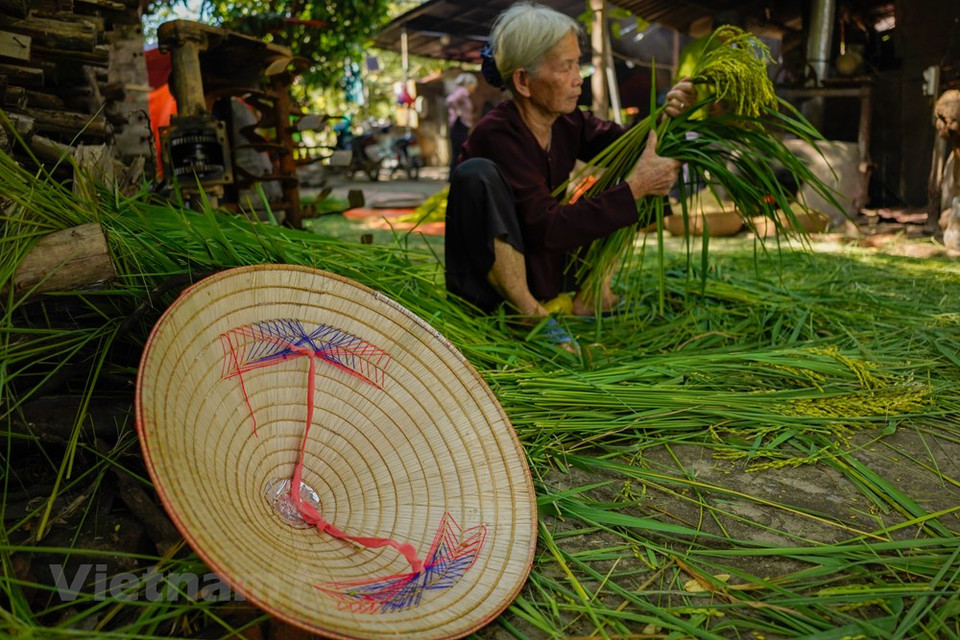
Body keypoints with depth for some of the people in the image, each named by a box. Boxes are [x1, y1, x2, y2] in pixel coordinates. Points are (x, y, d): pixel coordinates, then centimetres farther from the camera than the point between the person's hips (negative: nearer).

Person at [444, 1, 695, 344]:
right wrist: (635, 188, -29)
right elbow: (548, 228, -30)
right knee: (477, 173, -31)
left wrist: (666, 116, -22)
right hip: (488, 297, -7)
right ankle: (529, 315, -25)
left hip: (549, 283, 7)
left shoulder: (569, 124, -1)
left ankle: (590, 296, -8)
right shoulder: (495, 136, -23)